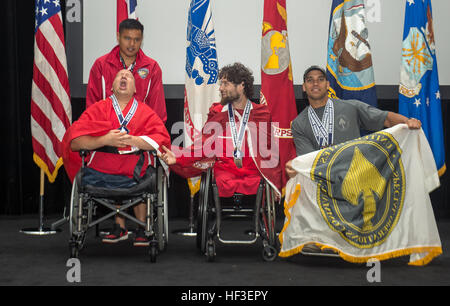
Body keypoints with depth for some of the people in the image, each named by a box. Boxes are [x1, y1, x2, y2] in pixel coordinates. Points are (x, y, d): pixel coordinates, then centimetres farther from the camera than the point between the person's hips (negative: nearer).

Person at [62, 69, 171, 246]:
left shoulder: (145, 112, 12)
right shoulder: (97, 109, 10)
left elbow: (163, 140, -3)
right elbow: (74, 142, 0)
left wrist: (132, 140, -14)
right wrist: (105, 140, -14)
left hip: (135, 171, 0)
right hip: (101, 171, 1)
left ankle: (142, 227, 11)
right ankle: (120, 227, 12)